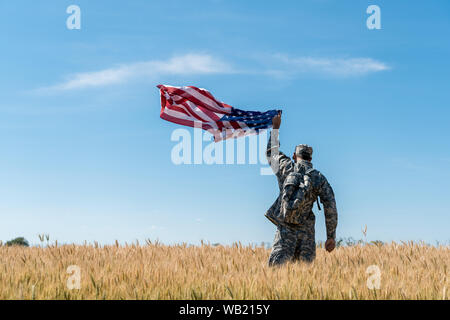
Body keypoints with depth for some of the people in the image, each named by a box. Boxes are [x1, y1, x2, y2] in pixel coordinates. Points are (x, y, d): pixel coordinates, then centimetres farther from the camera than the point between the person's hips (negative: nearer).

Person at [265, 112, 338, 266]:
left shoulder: (285, 167, 2)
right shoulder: (319, 178, 1)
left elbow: (271, 152, 24)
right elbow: (331, 208, -2)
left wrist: (275, 128, 36)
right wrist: (331, 237, 4)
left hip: (285, 229, 0)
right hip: (306, 231, 1)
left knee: (276, 266, -10)